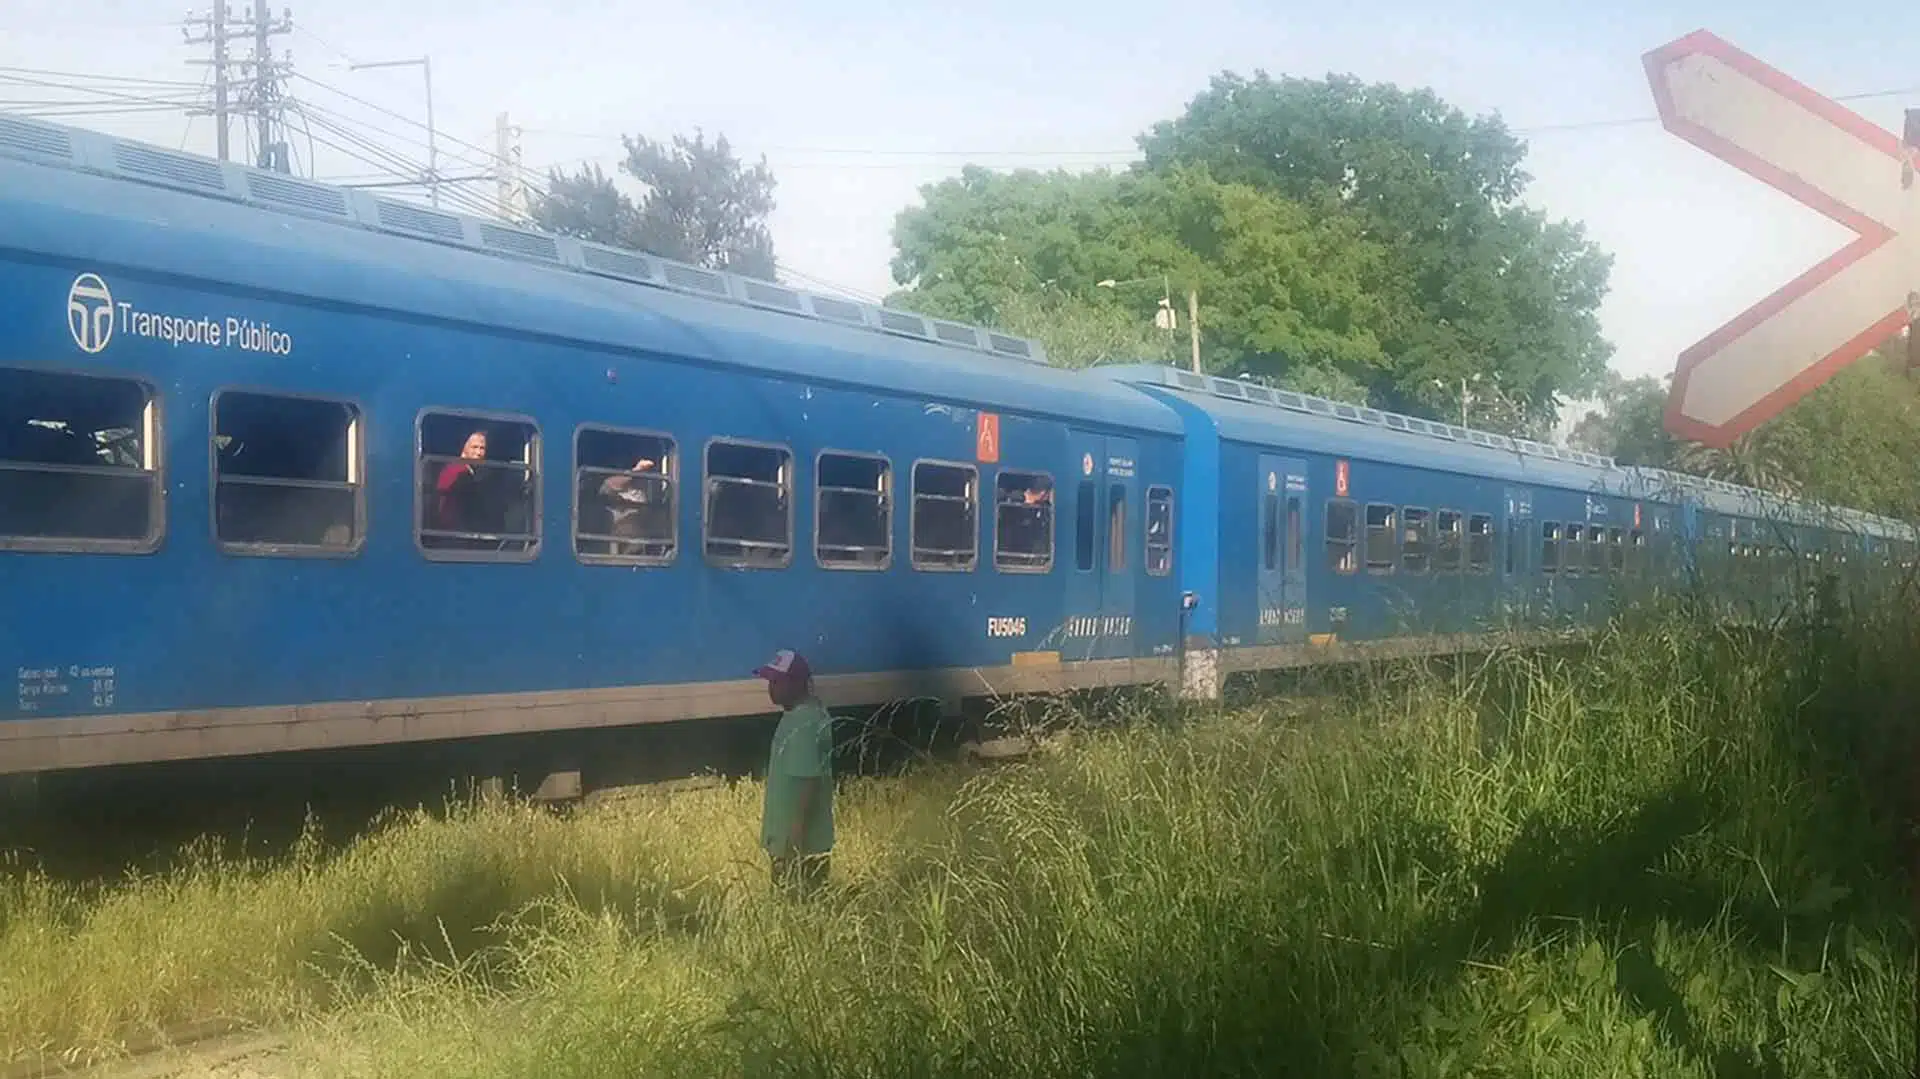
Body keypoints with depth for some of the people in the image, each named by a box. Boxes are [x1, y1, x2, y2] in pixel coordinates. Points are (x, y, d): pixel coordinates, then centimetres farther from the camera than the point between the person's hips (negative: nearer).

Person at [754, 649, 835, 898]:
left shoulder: (806, 724, -25)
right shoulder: (799, 714, 7)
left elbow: (809, 784, -26)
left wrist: (794, 842, -23)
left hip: (802, 845, -10)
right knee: (789, 899, 18)